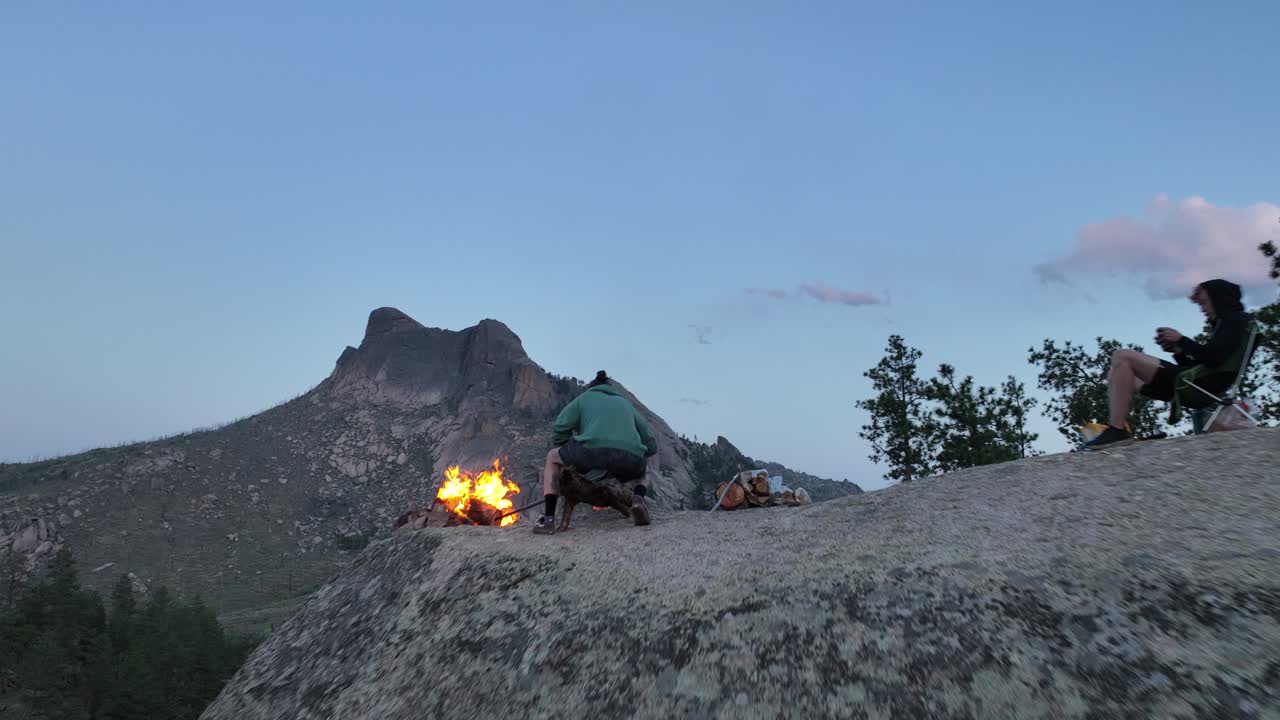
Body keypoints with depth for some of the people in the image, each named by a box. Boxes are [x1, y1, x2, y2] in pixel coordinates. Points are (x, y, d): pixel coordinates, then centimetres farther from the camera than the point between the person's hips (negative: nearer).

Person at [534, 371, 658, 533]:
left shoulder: (583, 398, 30)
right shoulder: (626, 404, 37)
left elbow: (559, 431, 15)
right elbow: (651, 446, 33)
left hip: (593, 449, -3)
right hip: (630, 458, 3)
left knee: (552, 458, 26)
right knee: (643, 469, 38)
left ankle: (548, 519, 12)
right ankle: (639, 497, 5)